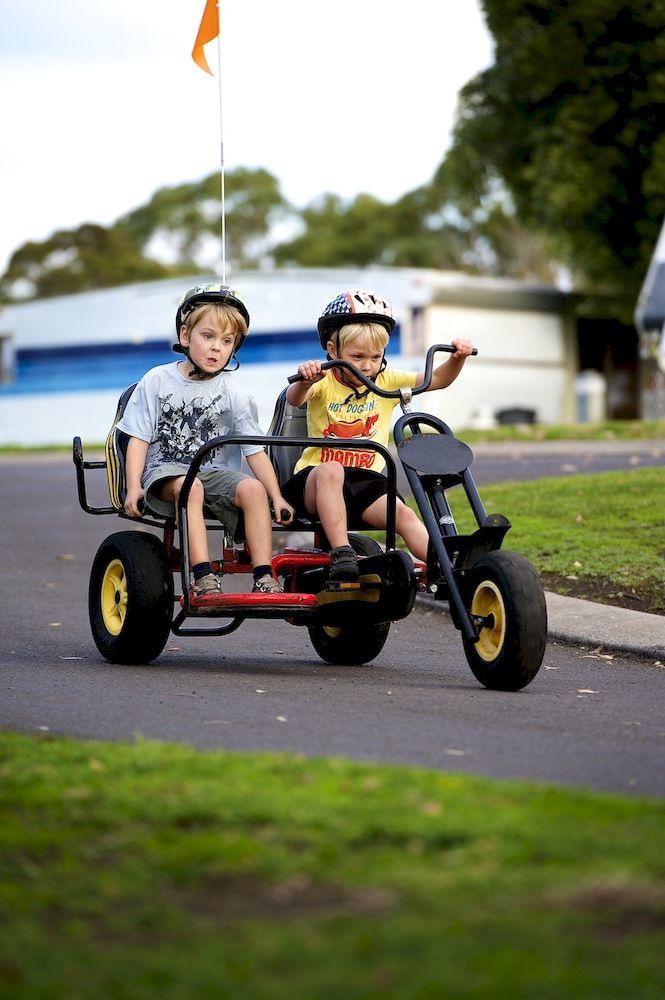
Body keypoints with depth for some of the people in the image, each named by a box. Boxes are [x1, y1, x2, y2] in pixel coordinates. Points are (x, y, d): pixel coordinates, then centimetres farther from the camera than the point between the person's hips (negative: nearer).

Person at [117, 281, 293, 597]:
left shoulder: (233, 393, 5)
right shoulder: (157, 381, 2)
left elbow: (255, 450, 3)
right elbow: (139, 438, 2)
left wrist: (277, 497, -6)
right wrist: (134, 486, -12)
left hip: (216, 473, 2)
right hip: (165, 471, -2)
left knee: (253, 489, -28)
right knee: (190, 486, -37)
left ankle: (264, 578, -26)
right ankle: (203, 577, -41)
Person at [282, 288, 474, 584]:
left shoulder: (386, 381, 11)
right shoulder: (323, 382, 0)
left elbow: (438, 379, 6)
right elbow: (294, 399, -22)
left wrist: (458, 357, -14)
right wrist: (304, 380, -45)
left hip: (367, 479, 3)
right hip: (314, 480, -3)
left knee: (403, 514, -24)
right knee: (331, 470, -38)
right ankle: (342, 557, -40)